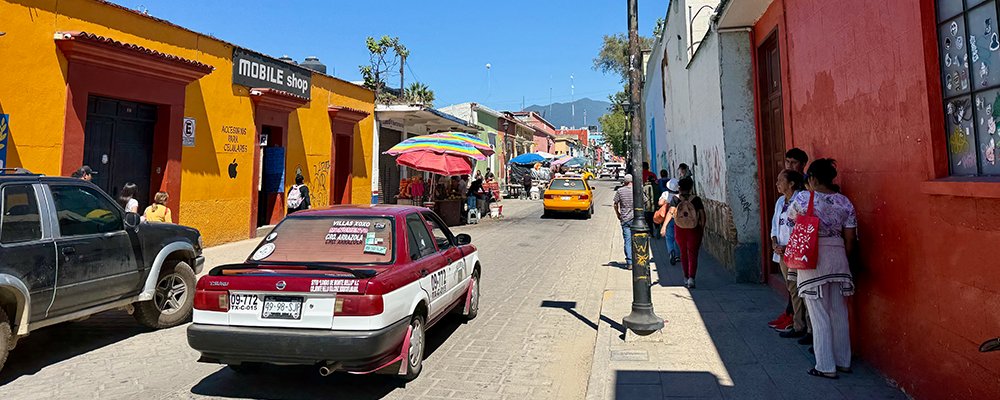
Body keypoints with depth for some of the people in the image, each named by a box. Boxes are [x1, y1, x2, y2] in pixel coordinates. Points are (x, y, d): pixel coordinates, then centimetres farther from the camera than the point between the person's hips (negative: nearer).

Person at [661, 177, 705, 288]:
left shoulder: (676, 199, -7)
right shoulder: (696, 199, -7)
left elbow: (671, 212, -19)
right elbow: (702, 215, -7)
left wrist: (664, 225, -21)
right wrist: (702, 229, 4)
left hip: (679, 230, 1)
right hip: (694, 230, -1)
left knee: (683, 253, 18)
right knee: (693, 255, 3)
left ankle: (686, 277, 29)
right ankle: (691, 278, -15)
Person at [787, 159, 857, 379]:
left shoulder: (803, 198, -10)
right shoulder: (845, 202, 1)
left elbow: (792, 218, 11)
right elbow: (850, 238, 3)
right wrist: (841, 258, 17)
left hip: (812, 260, -4)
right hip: (838, 258, 4)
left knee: (819, 315, 3)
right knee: (839, 313, 15)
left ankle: (826, 367, 9)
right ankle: (843, 361, 27)